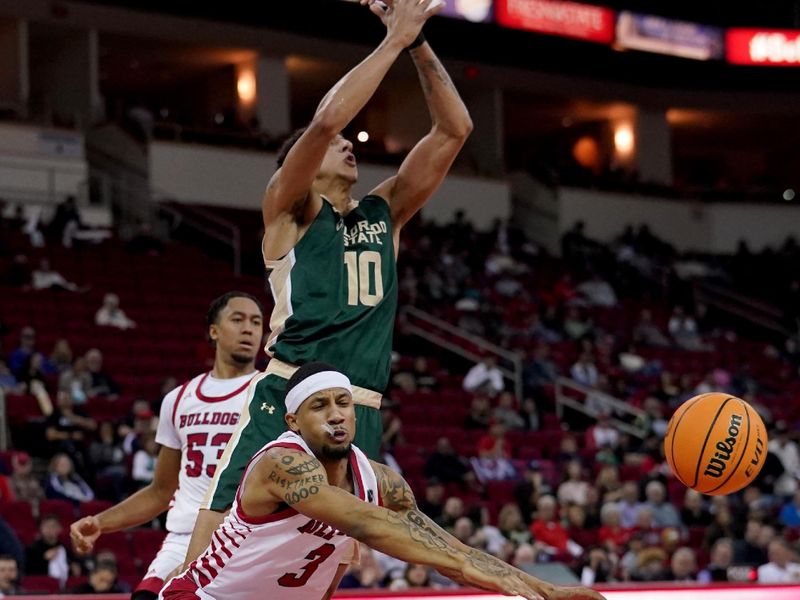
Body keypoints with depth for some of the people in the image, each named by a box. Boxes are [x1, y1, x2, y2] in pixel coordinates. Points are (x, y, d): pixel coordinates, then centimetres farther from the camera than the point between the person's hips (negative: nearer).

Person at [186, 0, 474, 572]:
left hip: (361, 415, 5)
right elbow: (327, 119, -13)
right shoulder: (289, 212, 5)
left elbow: (455, 129, 14)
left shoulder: (384, 215, 20)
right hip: (287, 400, -5)